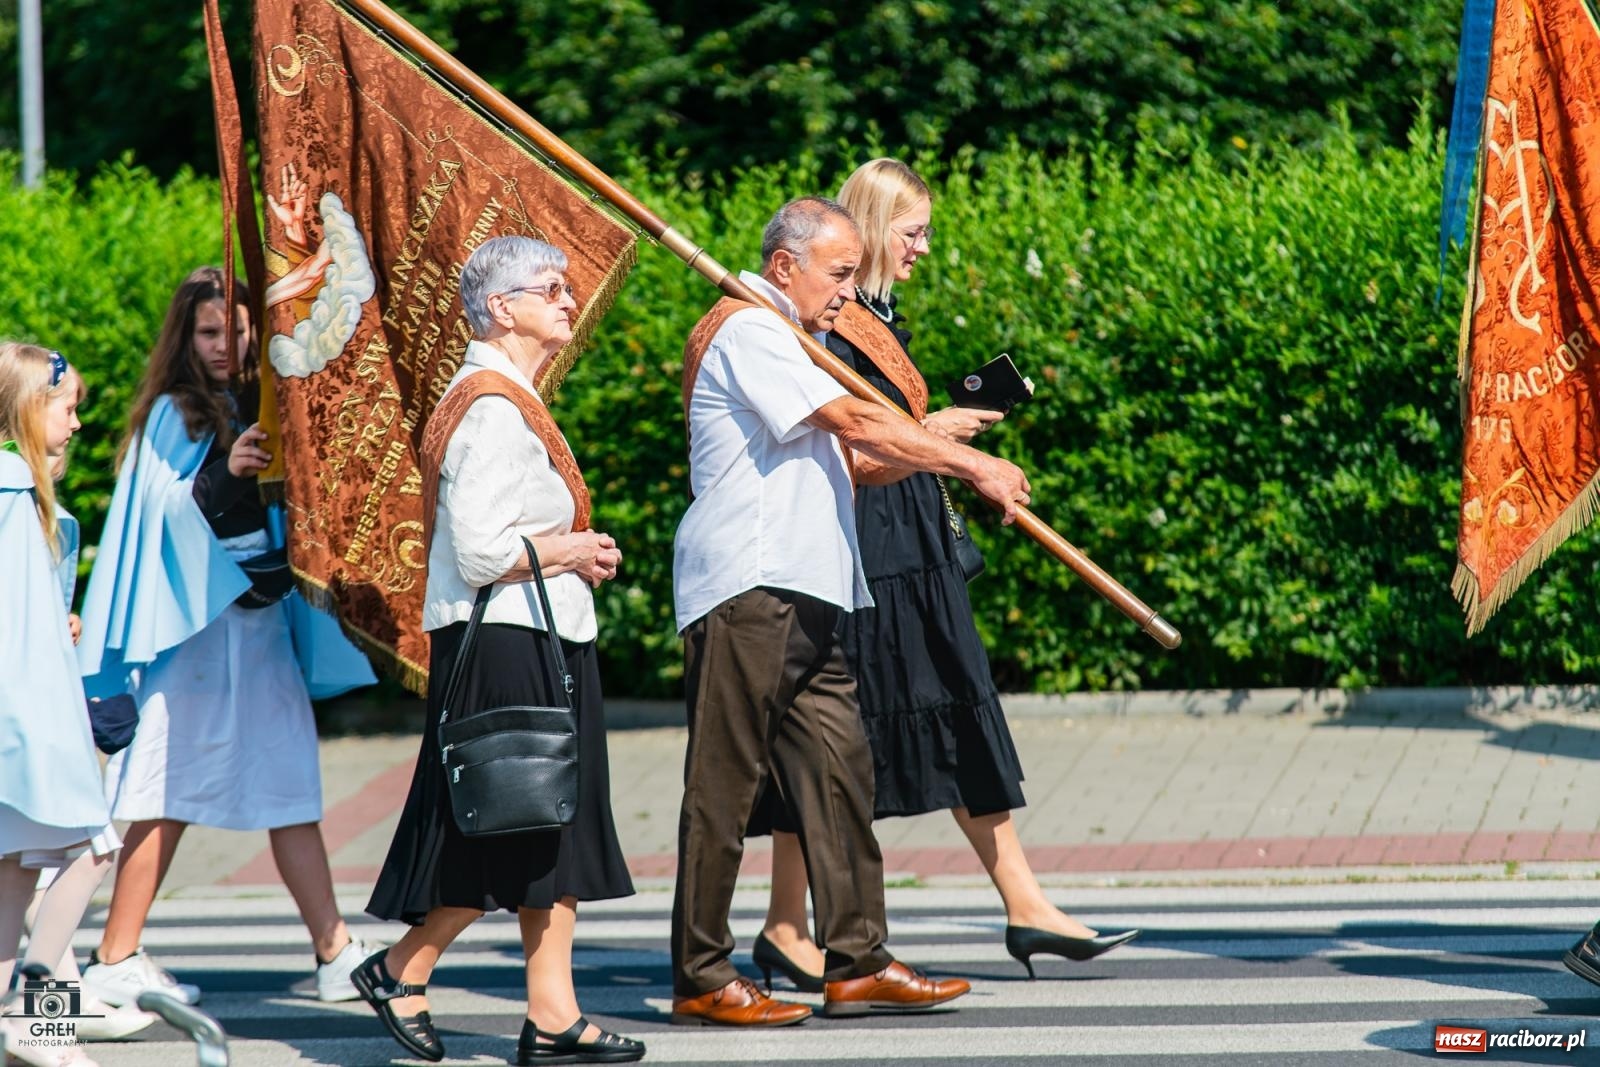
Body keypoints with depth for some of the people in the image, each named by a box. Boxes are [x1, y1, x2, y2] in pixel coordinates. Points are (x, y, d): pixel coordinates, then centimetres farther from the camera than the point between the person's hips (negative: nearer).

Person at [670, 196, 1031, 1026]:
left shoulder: (783, 338, 25)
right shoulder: (746, 330, -9)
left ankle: (855, 963, 5)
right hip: (746, 588, -10)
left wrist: (934, 436, 9)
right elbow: (856, 425, -15)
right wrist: (975, 465, -11)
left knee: (837, 768, 5)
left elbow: (846, 458, 24)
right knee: (725, 779, -7)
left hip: (800, 594, 10)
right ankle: (699, 978, -4)